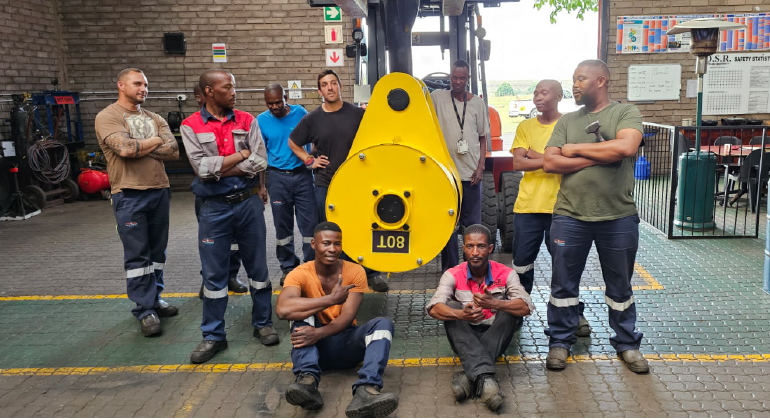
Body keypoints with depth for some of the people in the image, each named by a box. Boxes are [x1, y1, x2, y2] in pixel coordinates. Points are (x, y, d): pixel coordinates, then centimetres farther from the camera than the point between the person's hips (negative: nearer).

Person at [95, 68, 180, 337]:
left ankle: (154, 299, 26)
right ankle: (145, 311, 5)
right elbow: (125, 148, -20)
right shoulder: (107, 117, -3)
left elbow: (173, 151, 0)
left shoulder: (155, 119, 14)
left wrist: (139, 148, -10)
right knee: (137, 255, -1)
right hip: (130, 195, -6)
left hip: (159, 191, 6)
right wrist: (155, 141, -3)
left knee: (157, 251, 13)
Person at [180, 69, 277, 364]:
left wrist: (218, 169, -12)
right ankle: (213, 336, 18)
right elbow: (201, 167, -14)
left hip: (249, 203, 2)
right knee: (213, 273, 5)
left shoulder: (247, 121, 3)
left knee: (257, 266, 11)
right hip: (215, 207, -1)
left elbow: (260, 162, -9)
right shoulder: (191, 126, -2)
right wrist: (241, 155, -10)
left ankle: (263, 323, 27)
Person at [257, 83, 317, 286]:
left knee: (310, 222, 1)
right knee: (283, 224, 9)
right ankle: (288, 267, 22)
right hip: (278, 178, 0)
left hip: (303, 174, 0)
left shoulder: (300, 113, -1)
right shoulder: (261, 121, -2)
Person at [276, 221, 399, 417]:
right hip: (315, 348, 0)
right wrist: (331, 299, -34)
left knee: (383, 324, -26)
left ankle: (365, 391, -47)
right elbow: (282, 309, -31)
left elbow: (348, 317, -18)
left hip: (346, 344, 1)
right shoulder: (300, 274, -10)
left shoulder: (355, 272, -6)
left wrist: (319, 333, -37)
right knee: (303, 313, -26)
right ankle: (307, 380, -43)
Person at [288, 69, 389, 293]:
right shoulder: (312, 119, 2)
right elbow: (293, 142, 16)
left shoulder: (358, 114, 0)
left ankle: (372, 274, 16)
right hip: (325, 185, 1)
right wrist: (309, 160, 5)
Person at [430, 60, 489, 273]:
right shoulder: (437, 97, 2)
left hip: (471, 173, 1)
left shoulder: (477, 103, 7)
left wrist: (480, 167, 0)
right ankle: (450, 269, 16)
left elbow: (482, 137, 9)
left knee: (473, 223, 8)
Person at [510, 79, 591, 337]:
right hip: (527, 206, 3)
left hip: (560, 207, -3)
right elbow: (517, 163, -4)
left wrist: (533, 154, -10)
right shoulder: (525, 127, 8)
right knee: (521, 264, 11)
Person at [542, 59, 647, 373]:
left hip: (618, 218, -2)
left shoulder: (625, 112, 0)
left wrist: (576, 149, -11)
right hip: (570, 217, 2)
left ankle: (627, 343, 29)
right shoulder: (567, 121, 8)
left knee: (620, 286, 13)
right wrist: (599, 157, -12)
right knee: (563, 284, 9)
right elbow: (550, 163, -4)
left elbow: (626, 147, -21)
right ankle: (560, 341, 24)